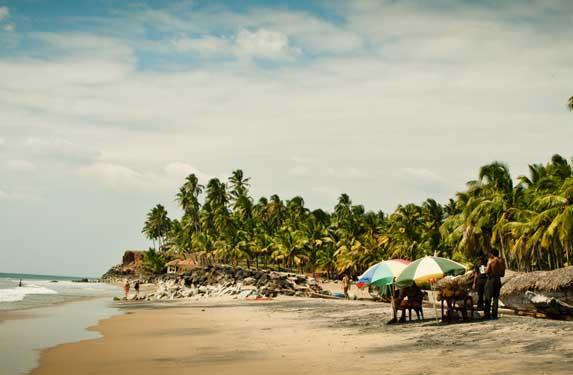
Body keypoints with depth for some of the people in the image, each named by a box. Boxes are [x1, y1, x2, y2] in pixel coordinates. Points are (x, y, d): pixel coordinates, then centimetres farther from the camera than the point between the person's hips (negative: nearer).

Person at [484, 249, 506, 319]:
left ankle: (486, 314, 0)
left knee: (488, 298, 2)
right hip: (498, 280, 5)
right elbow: (503, 274, 9)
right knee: (496, 298, 9)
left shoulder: (491, 261, -10)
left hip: (491, 280, -5)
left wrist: (486, 268, 8)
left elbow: (487, 272, -13)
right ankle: (494, 315, 6)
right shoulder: (502, 261, 6)